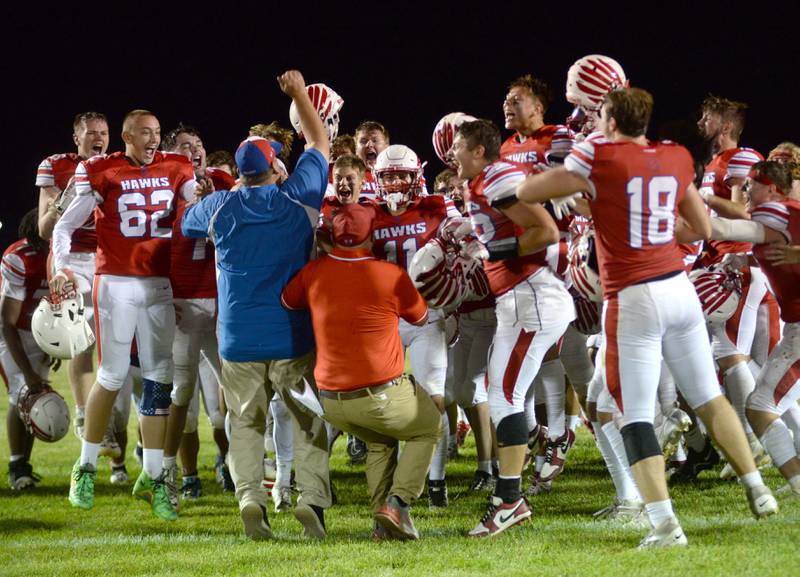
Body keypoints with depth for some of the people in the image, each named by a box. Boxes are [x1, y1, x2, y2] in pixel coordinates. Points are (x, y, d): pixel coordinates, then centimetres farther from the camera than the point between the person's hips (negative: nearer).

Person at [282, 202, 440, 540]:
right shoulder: (391, 276, -13)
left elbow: (285, 302, 19)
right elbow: (421, 319, 5)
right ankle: (398, 501, 2)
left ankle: (382, 518, 12)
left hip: (332, 401, 4)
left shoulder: (313, 273, -3)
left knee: (381, 441, 30)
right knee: (427, 430, 23)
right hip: (382, 395, -4)